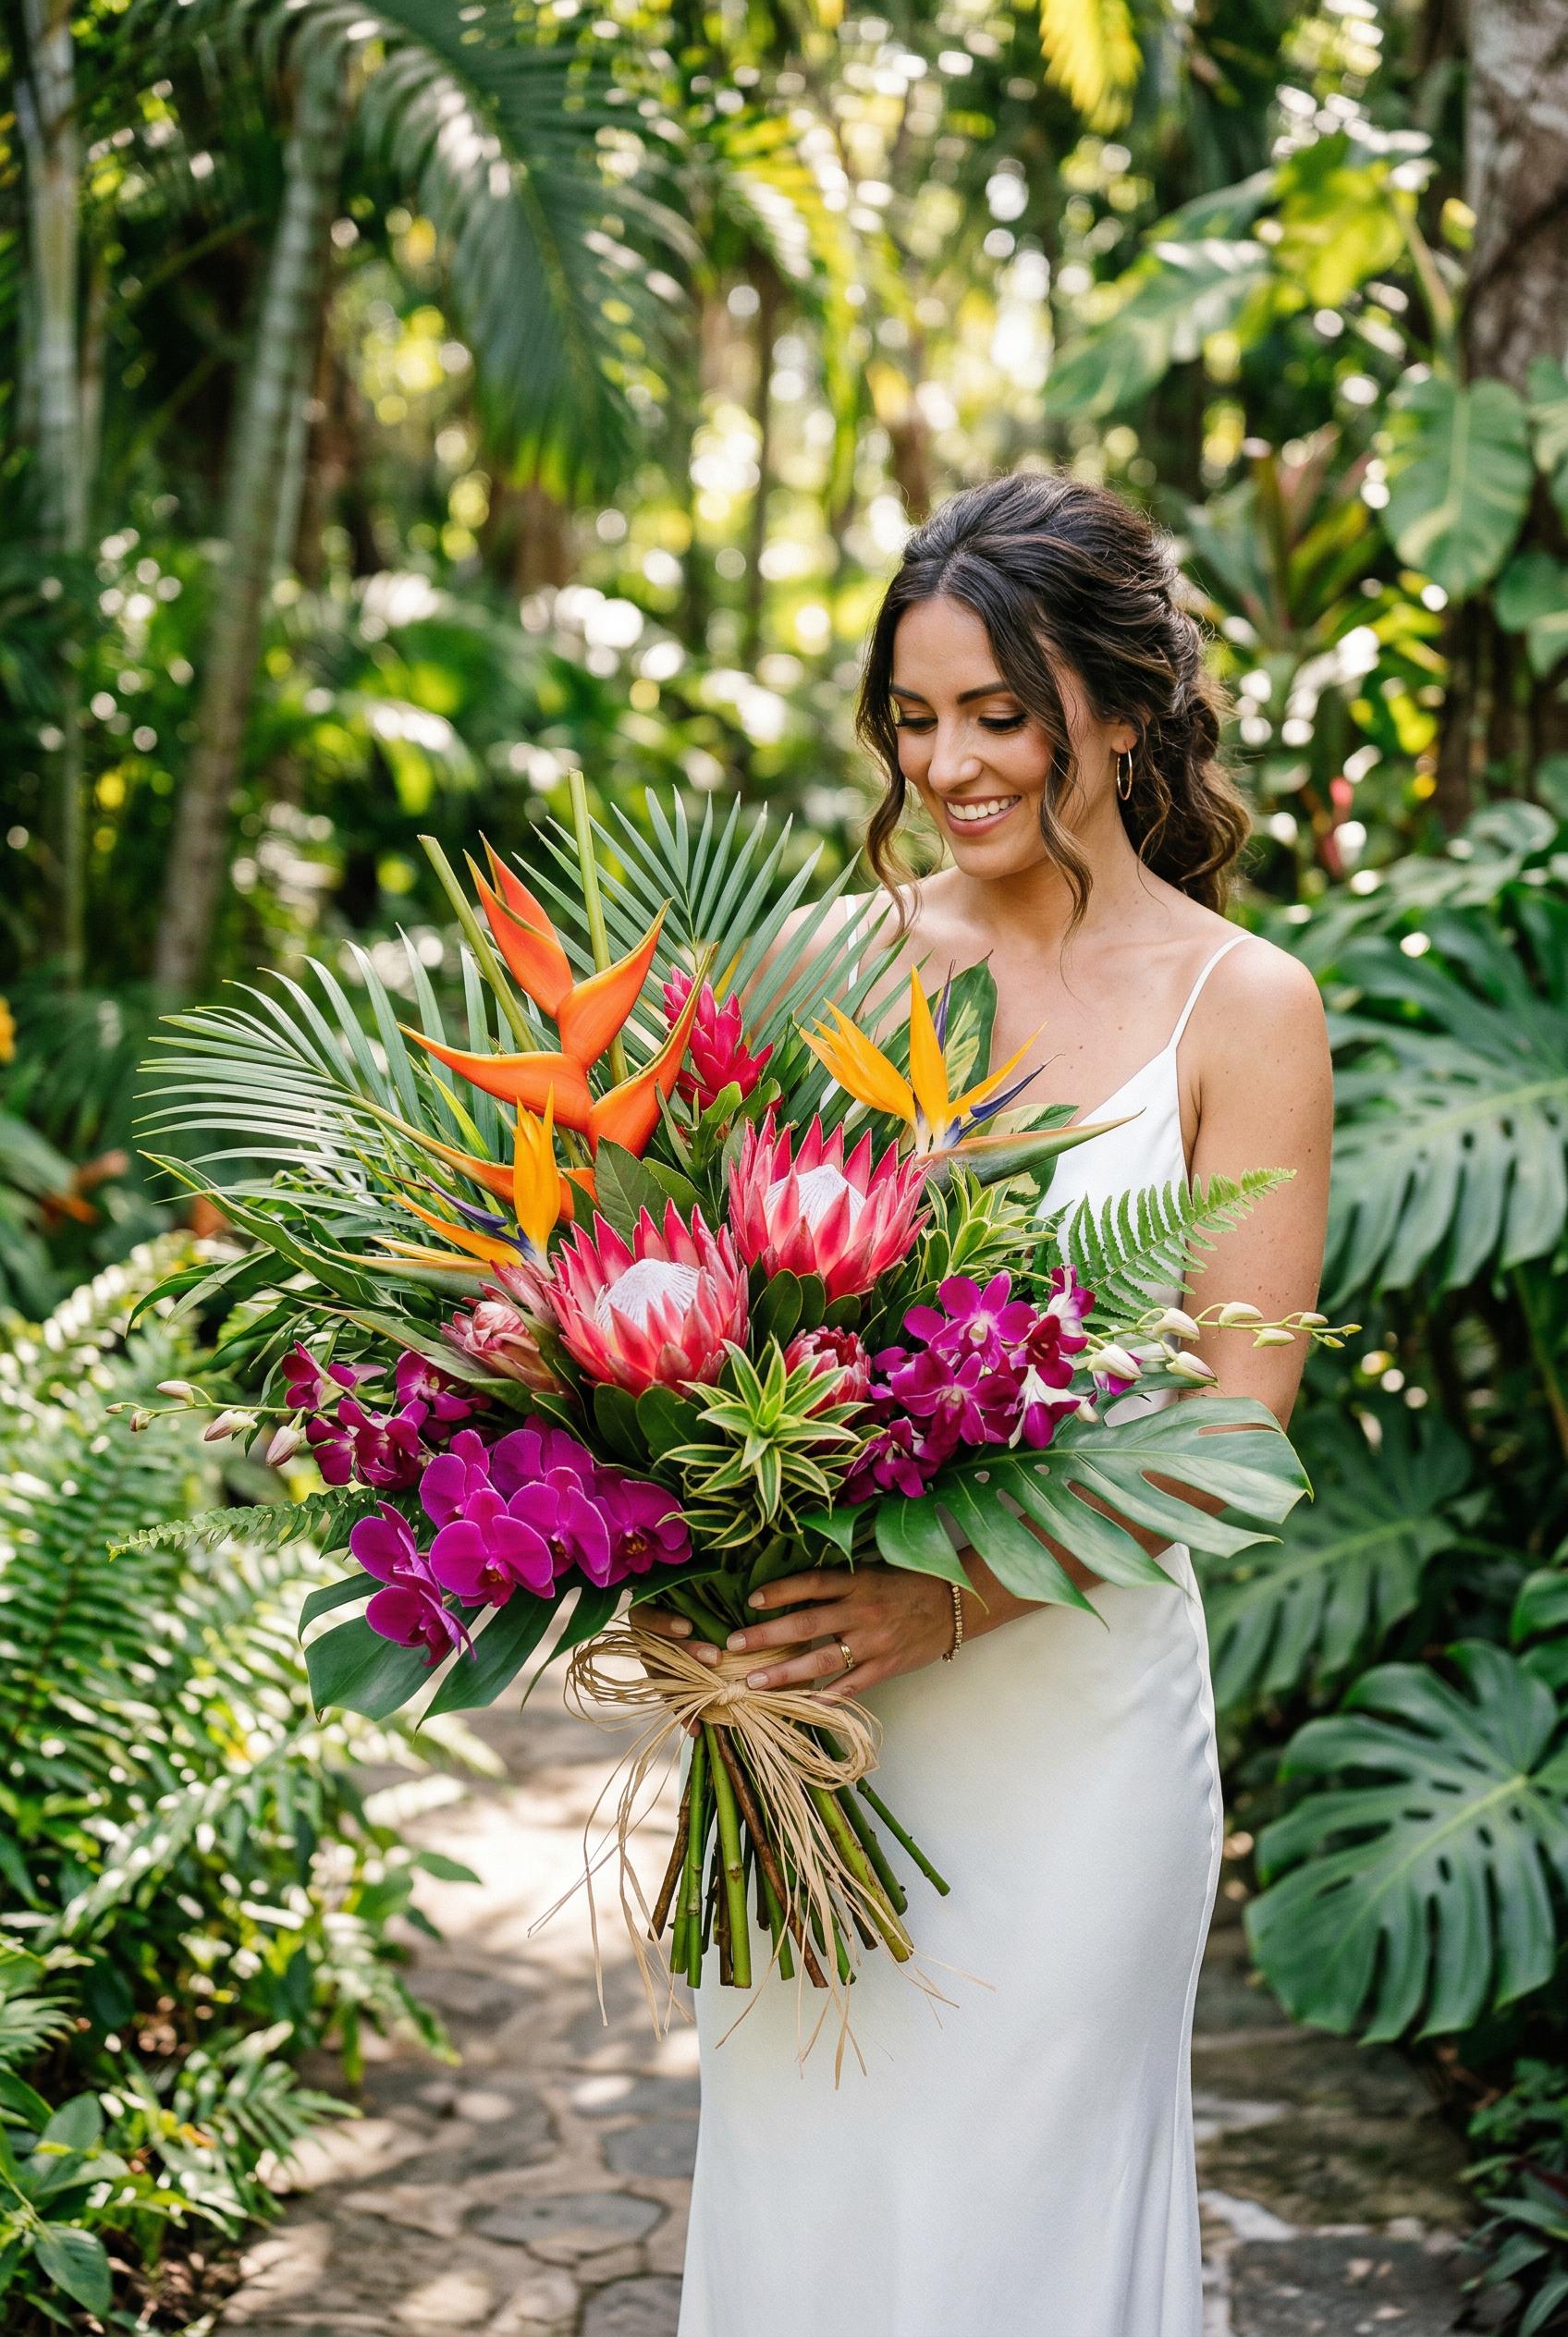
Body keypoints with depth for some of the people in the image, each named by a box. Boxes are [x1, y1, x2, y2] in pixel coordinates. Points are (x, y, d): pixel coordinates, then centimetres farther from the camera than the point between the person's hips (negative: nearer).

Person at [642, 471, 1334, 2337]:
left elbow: (1234, 1414, -9)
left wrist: (953, 1600, -20)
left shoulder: (1241, 1007, -6)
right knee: (798, 2173, 14)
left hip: (1069, 1681, -2)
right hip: (816, 1690, 3)